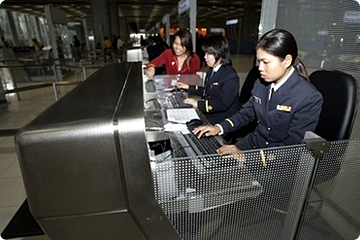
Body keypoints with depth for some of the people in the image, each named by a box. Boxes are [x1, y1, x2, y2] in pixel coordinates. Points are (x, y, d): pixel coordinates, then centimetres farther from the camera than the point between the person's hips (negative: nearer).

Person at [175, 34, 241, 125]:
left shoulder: (231, 77, -18)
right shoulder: (211, 71, 11)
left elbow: (223, 104, -24)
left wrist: (199, 104, -23)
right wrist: (189, 87, 18)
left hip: (222, 120, -8)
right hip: (207, 114, 8)